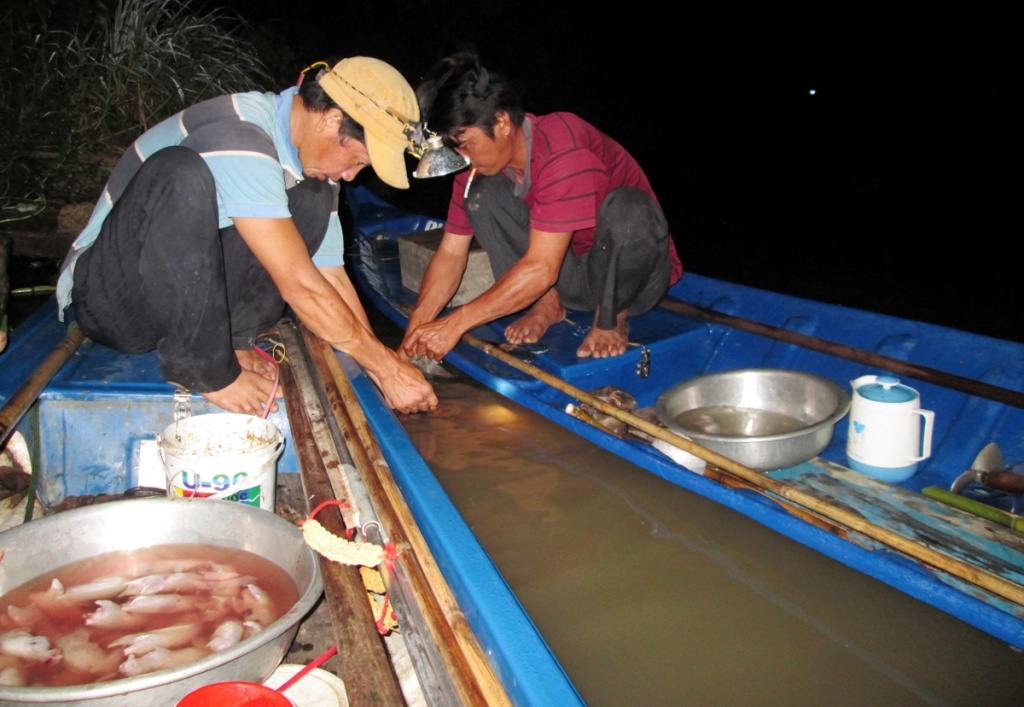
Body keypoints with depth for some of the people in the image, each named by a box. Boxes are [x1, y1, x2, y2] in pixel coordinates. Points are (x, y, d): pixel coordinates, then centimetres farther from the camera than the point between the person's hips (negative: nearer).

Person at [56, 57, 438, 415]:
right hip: (110, 298, -7)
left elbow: (332, 279, 2)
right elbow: (297, 285, -29)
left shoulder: (312, 159, 0)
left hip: (187, 296, 7)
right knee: (180, 172, -35)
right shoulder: (236, 136, -27)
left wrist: (384, 366, -5)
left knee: (313, 198, -6)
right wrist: (387, 367, -23)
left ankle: (230, 340, -9)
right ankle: (203, 367, -21)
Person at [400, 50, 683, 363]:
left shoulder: (563, 148, -29)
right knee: (481, 191, -13)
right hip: (572, 273, 6)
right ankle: (548, 303, -1)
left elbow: (541, 269, -33)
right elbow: (451, 253, -5)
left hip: (633, 274, -5)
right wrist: (416, 326, -20)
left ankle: (611, 319, -11)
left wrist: (455, 323, -32)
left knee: (627, 208, -39)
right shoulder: (479, 164, -7)